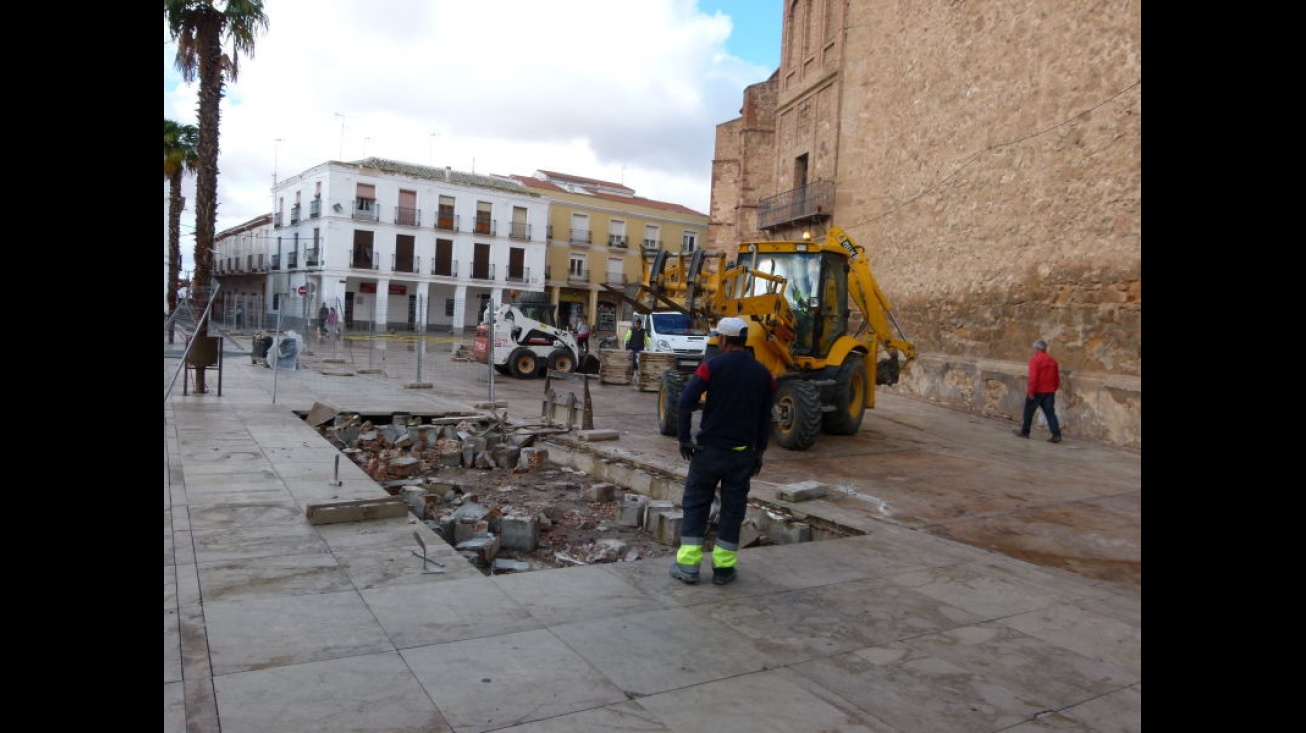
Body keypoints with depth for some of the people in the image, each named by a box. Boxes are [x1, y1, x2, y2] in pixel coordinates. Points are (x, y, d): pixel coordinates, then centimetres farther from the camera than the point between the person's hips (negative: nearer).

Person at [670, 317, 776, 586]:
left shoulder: (712, 366, -8)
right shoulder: (763, 374, 4)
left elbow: (686, 402, -17)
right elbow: (765, 419, 7)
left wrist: (684, 438, -8)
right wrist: (759, 452, 15)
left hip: (709, 448, -2)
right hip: (743, 453, 3)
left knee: (695, 505, 8)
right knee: (733, 508, 10)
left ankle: (688, 565, 9)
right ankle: (723, 568, 15)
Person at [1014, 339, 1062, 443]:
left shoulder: (1035, 359, -12)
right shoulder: (1053, 361, 9)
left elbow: (1033, 377, -20)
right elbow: (1057, 379, 12)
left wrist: (1030, 391, -16)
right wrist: (1053, 390, 21)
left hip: (1037, 391, -5)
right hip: (1049, 392, 5)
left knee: (1029, 411, 11)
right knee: (1050, 413, 4)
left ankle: (1025, 431, 21)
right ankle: (1056, 435, -5)